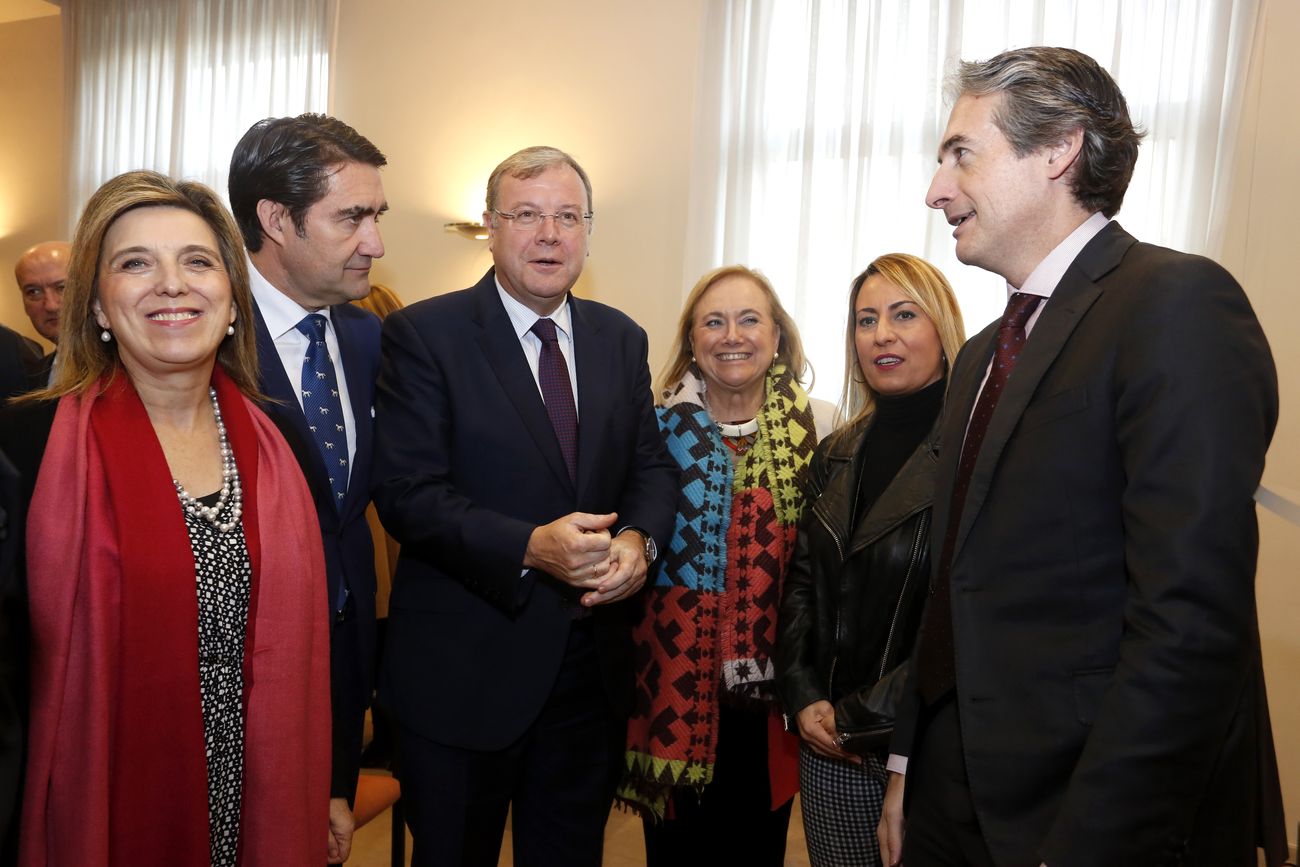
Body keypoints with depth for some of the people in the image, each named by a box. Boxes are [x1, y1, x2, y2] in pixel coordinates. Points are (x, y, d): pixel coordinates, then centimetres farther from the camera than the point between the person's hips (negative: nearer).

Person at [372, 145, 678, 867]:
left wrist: (639, 538, -13)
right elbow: (407, 492, -16)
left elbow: (652, 464, 8)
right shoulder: (423, 334, -9)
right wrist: (529, 547, -28)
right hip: (462, 669, -4)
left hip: (593, 664, 5)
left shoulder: (621, 339, 7)